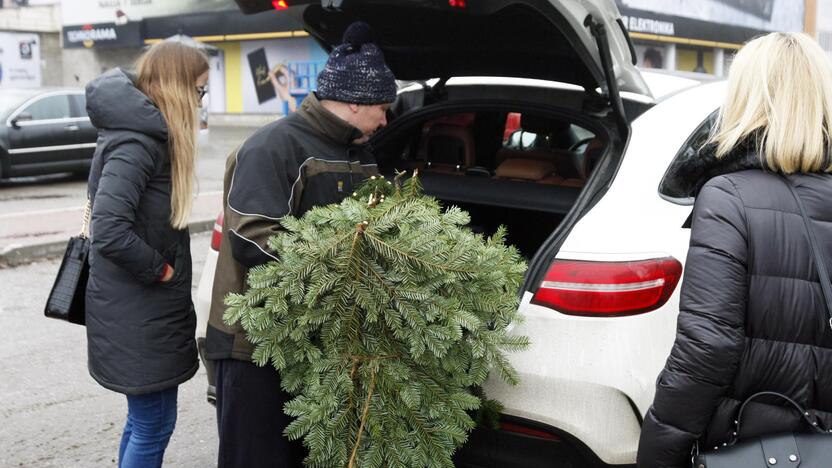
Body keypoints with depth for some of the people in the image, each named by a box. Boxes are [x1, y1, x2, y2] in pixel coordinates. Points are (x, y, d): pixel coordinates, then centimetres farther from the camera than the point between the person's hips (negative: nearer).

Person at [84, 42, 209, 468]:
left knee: (146, 419, 20)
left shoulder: (144, 133, 11)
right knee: (153, 424, 3)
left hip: (148, 309, 10)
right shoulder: (135, 142, -21)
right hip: (137, 316, -10)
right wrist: (161, 269, -17)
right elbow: (110, 233, -31)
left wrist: (164, 269, 8)